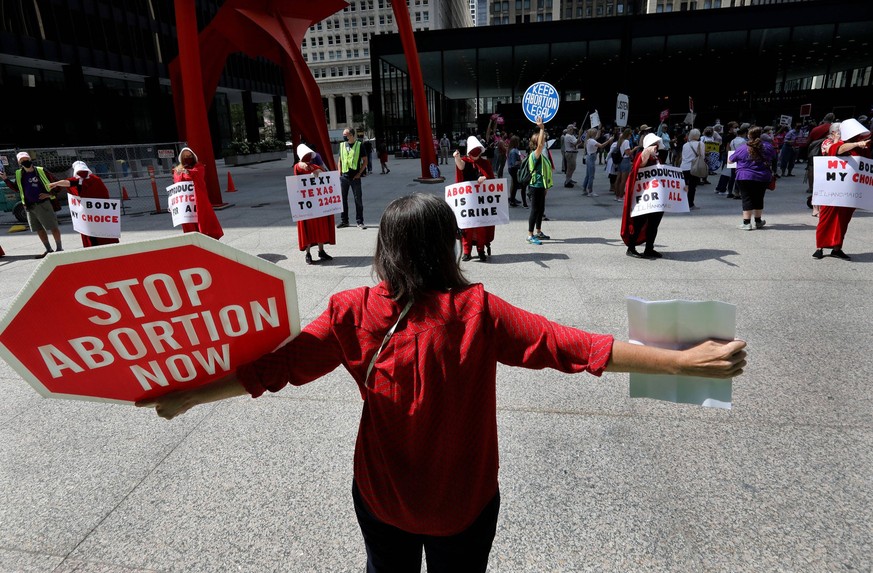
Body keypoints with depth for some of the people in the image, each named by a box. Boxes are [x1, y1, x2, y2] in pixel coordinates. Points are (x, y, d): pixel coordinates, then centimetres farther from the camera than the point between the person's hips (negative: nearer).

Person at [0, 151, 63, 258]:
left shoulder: (41, 171, -6)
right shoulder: (19, 174, 8)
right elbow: (16, 188, 20)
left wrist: (50, 194, -11)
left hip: (43, 204, -6)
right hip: (29, 206, 6)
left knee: (53, 227, -3)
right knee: (39, 229, 10)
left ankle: (59, 248, 7)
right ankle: (48, 250, 19)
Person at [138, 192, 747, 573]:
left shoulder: (354, 312, -18)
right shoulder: (478, 312, -22)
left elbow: (274, 367, -14)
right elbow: (572, 346, -24)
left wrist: (182, 397, -1)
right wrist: (682, 361, -18)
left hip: (382, 497, 1)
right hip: (464, 502, -1)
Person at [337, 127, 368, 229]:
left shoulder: (359, 145, -2)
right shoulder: (342, 145, 9)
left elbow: (365, 160, 0)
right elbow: (340, 160, 16)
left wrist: (359, 173, -7)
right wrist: (340, 173, 6)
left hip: (355, 176, -4)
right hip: (344, 176, 4)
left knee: (358, 199, 0)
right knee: (343, 198, 7)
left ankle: (359, 222, 7)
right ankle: (344, 220, 18)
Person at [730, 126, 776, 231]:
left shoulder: (743, 148, -7)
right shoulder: (767, 146, 3)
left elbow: (731, 160, 4)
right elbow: (774, 157, 20)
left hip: (745, 178, -3)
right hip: (763, 178, 3)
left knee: (747, 199, 0)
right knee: (759, 199, 15)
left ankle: (746, 223, -6)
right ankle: (758, 221, 26)